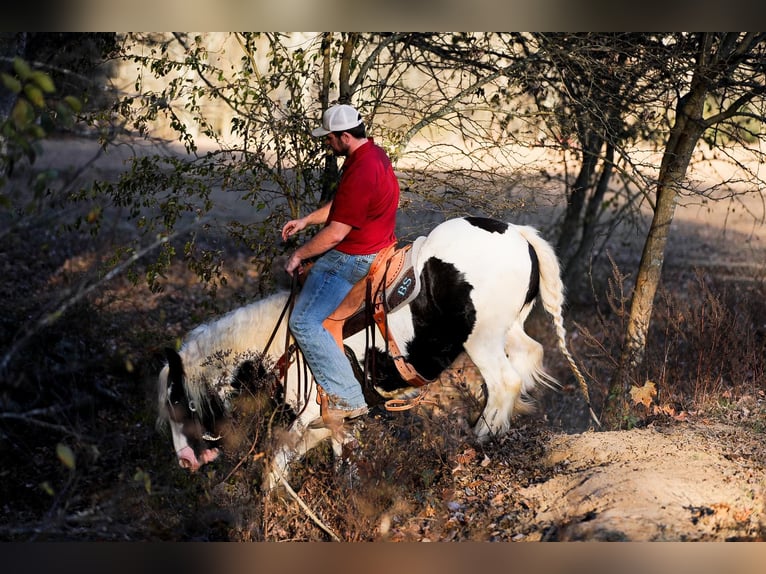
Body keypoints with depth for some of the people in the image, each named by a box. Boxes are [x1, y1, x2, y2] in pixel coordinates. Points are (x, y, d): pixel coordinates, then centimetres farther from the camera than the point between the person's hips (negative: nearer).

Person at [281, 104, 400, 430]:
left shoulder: (361, 173, -28)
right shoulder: (372, 153, 5)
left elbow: (335, 233, -24)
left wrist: (299, 255, -11)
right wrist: (305, 220, 19)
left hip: (352, 258, -11)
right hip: (375, 242, 11)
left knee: (304, 323, -13)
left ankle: (348, 399, -15)